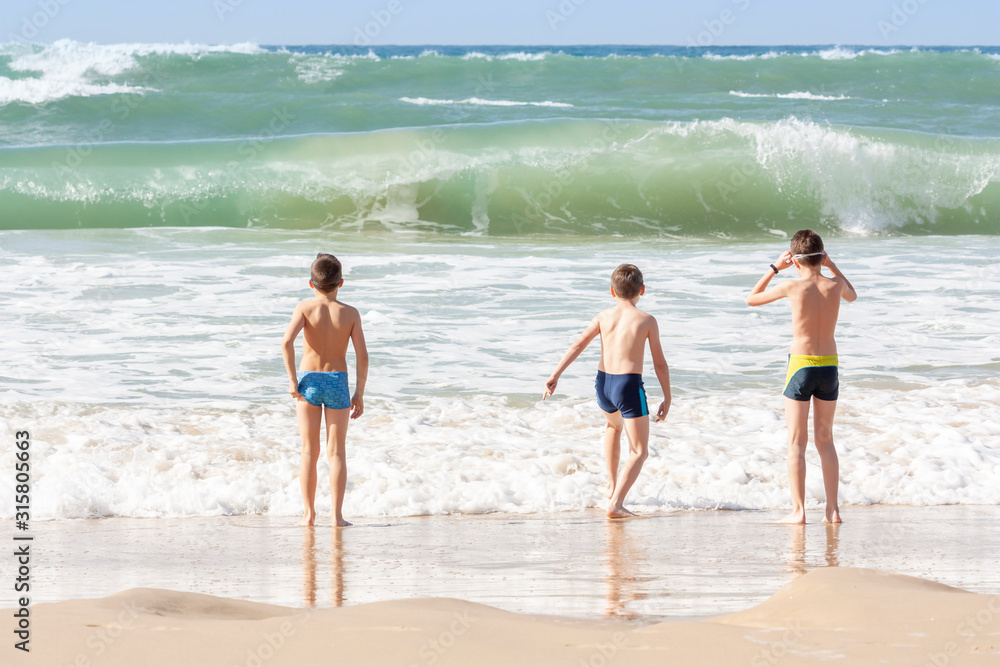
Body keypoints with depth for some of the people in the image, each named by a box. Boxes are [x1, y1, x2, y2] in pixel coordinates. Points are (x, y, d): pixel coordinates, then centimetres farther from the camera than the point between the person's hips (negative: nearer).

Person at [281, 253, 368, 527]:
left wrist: (292, 380, -11)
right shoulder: (350, 314, -4)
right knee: (336, 451, 7)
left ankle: (309, 513, 8)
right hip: (338, 382, 0)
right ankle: (337, 515, 2)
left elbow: (287, 342, -19)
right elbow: (362, 356, -6)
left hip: (309, 381, 0)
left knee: (310, 451, 9)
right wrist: (359, 394, 2)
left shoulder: (305, 308, -6)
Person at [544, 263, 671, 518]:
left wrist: (556, 375, -8)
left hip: (604, 384, 5)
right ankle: (616, 502, -17)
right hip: (629, 384, -5)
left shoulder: (604, 316, 6)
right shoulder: (647, 320, -2)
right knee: (639, 451, 1)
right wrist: (667, 399, 8)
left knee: (614, 425, 36)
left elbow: (578, 345, -4)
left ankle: (612, 485, 43)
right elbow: (659, 363, 0)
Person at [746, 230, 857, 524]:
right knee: (825, 440, 13)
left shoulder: (793, 287, -12)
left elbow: (752, 299, 4)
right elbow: (852, 295, 24)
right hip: (829, 367, 4)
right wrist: (833, 267, 20)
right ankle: (833, 509, 11)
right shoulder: (834, 285, -3)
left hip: (801, 366, -4)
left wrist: (774, 268, 9)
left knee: (797, 442, 2)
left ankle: (798, 510, -3)